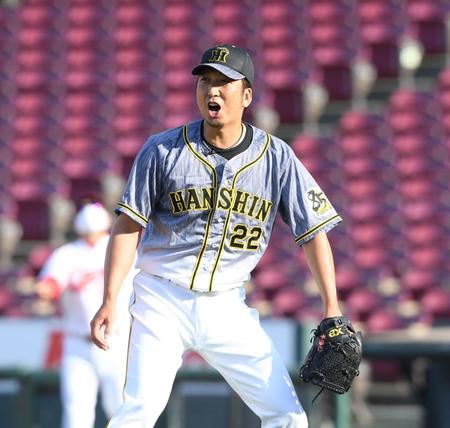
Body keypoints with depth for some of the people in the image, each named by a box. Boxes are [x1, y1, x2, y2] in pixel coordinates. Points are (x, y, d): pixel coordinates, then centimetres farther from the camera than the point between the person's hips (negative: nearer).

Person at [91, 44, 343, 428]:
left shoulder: (276, 157, -1)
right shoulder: (162, 150, -3)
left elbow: (313, 231, 2)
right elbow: (128, 226, -1)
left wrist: (332, 307, -6)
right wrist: (110, 300, -9)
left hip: (226, 308, 2)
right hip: (163, 302, -2)